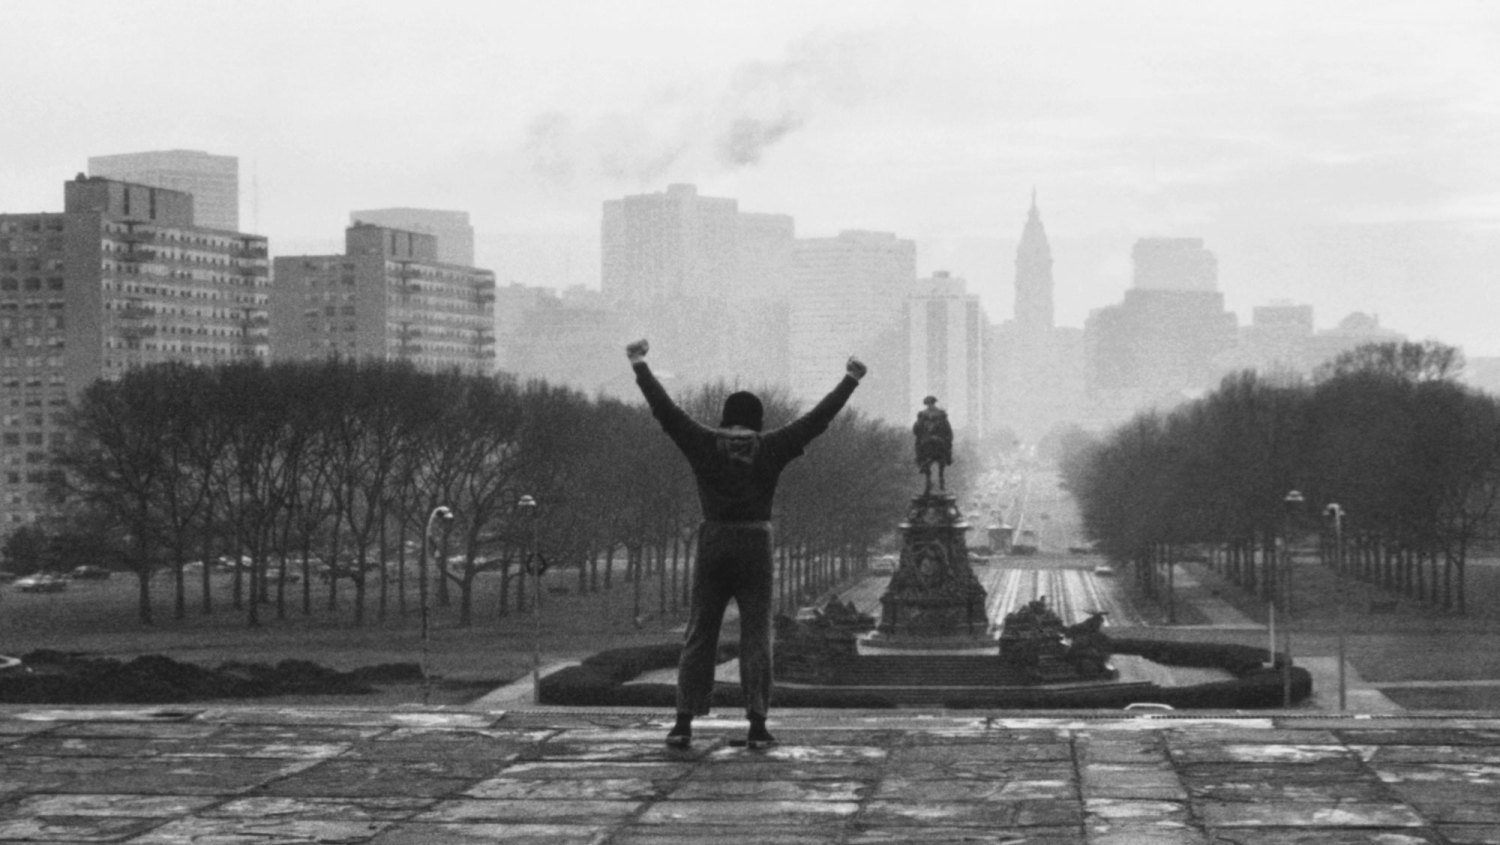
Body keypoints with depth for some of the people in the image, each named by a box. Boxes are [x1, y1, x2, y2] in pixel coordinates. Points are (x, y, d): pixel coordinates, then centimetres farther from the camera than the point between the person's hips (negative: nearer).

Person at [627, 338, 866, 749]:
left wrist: (639, 366, 8)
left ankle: (683, 723, 0)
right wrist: (850, 380, 11)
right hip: (756, 546, -1)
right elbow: (818, 418, 3)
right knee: (755, 637, 3)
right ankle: (757, 725, -2)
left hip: (713, 544, 1)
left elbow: (664, 409, 1)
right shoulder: (771, 449, -1)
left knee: (699, 636, 5)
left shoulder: (705, 444, -1)